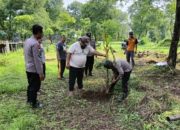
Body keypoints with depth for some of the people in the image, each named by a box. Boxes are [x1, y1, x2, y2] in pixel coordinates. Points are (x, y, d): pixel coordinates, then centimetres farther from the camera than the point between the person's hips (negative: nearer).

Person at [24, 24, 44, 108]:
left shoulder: (27, 41, 6)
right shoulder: (35, 43, -23)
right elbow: (36, 59, -24)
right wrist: (41, 73, -21)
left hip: (28, 68, 9)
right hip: (34, 70, -9)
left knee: (30, 85, 23)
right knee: (35, 87, 6)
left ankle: (29, 99, 39)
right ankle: (34, 104, 19)